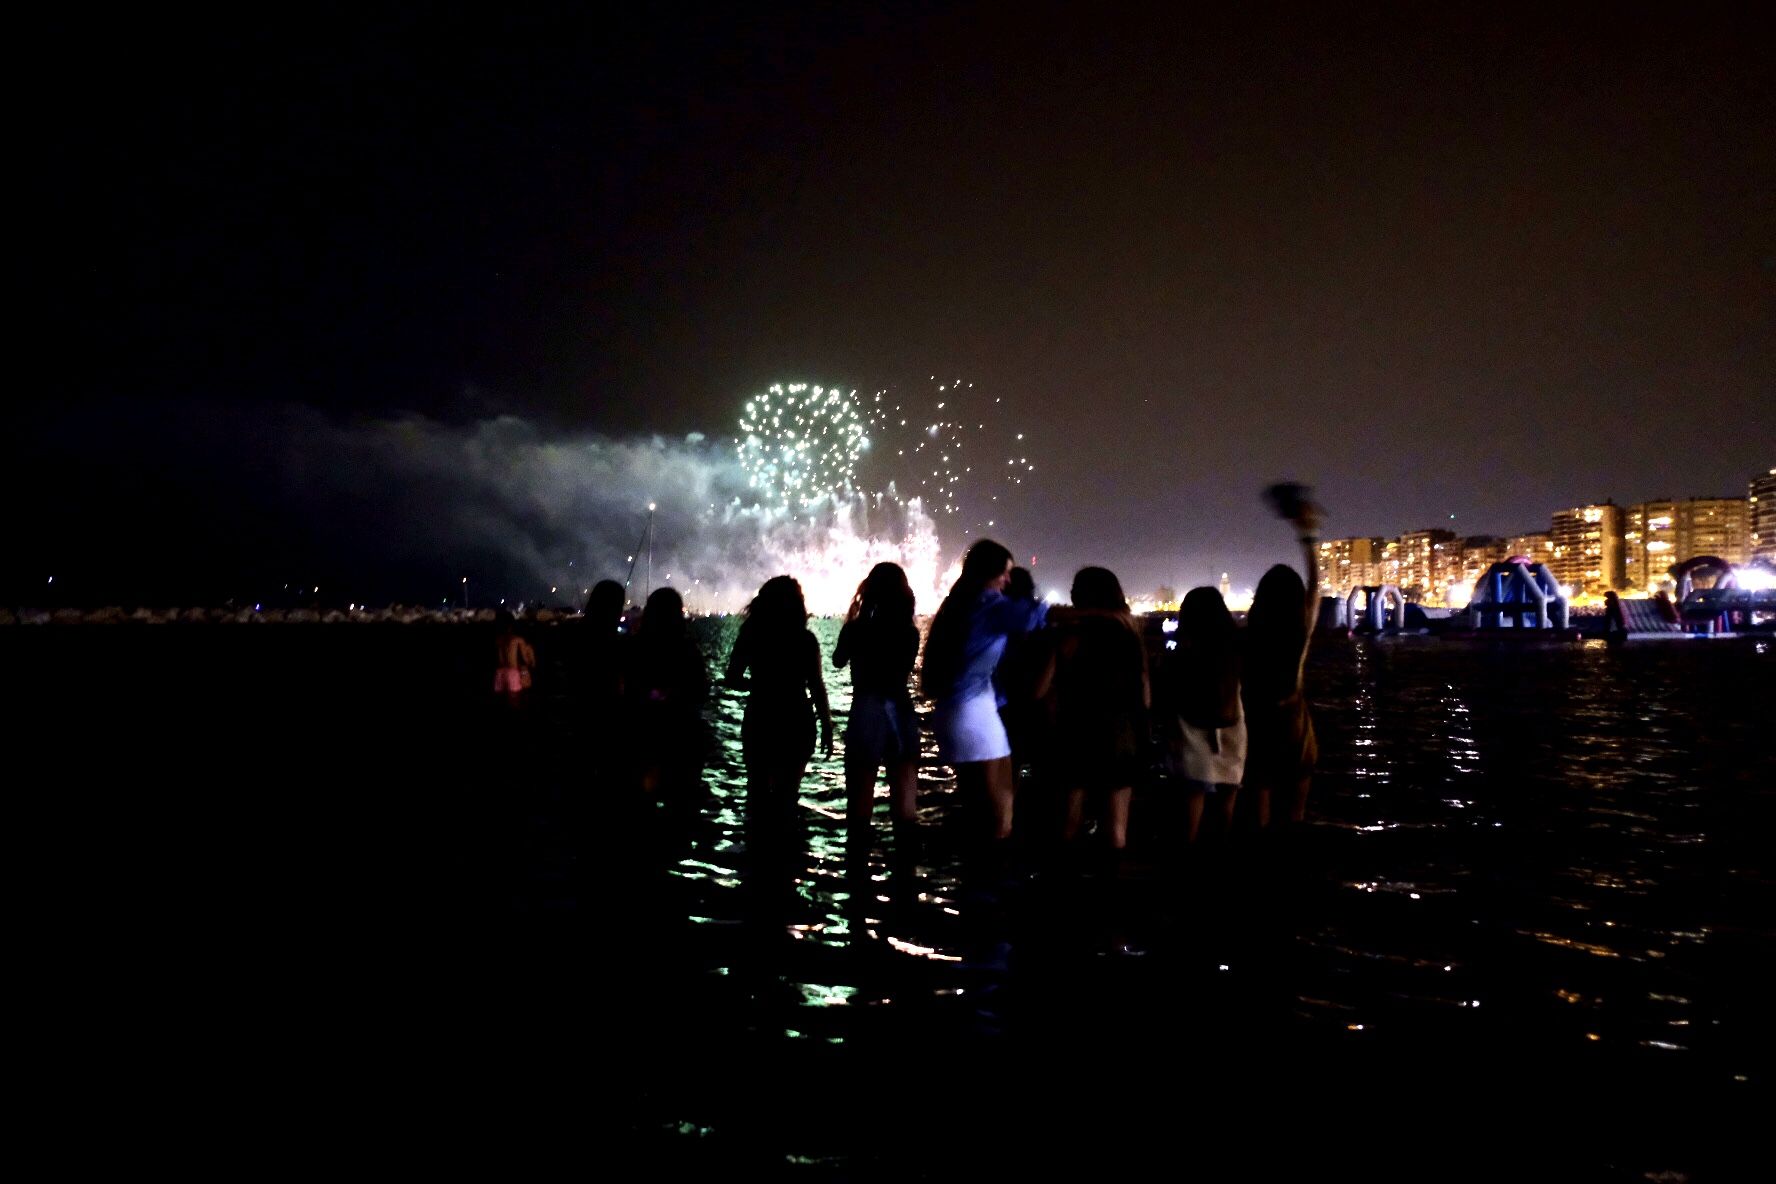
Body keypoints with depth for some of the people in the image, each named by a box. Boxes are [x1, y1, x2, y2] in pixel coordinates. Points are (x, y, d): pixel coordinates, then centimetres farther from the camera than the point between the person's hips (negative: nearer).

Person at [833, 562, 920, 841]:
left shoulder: (857, 628, -6)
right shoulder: (911, 632, 3)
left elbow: (838, 661, 12)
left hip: (866, 714, -3)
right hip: (902, 714, 3)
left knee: (859, 805, 3)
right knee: (905, 807, 6)